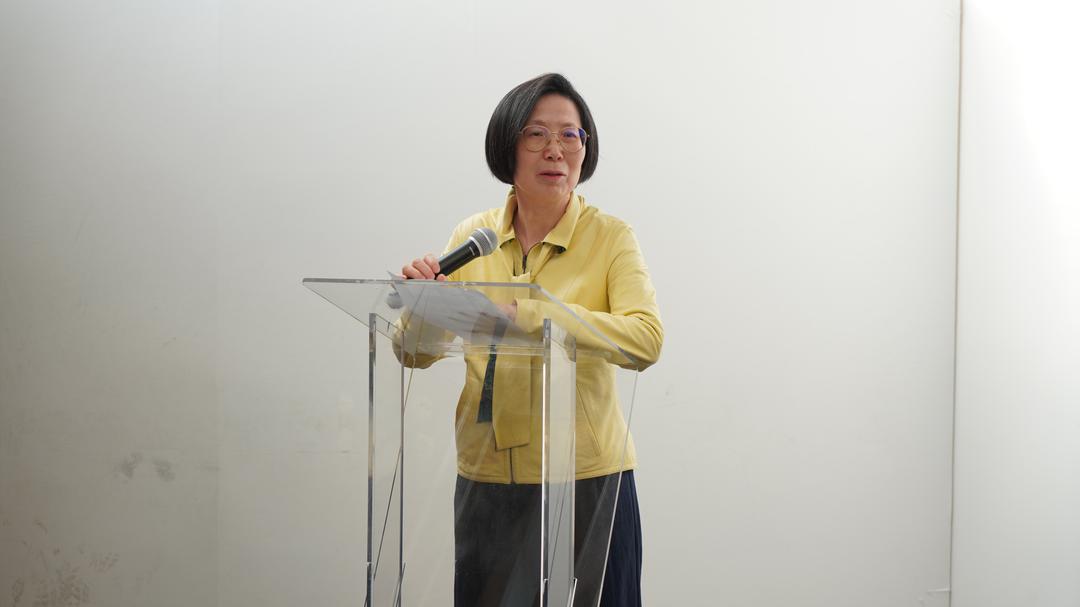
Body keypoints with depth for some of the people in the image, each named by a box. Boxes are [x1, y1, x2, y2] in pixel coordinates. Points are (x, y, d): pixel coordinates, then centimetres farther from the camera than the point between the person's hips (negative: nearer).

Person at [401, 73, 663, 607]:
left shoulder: (610, 237, -6)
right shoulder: (472, 237, 3)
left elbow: (646, 340, -22)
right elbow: (417, 353, 5)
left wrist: (528, 314, -30)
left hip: (586, 478, -3)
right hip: (485, 477, 3)